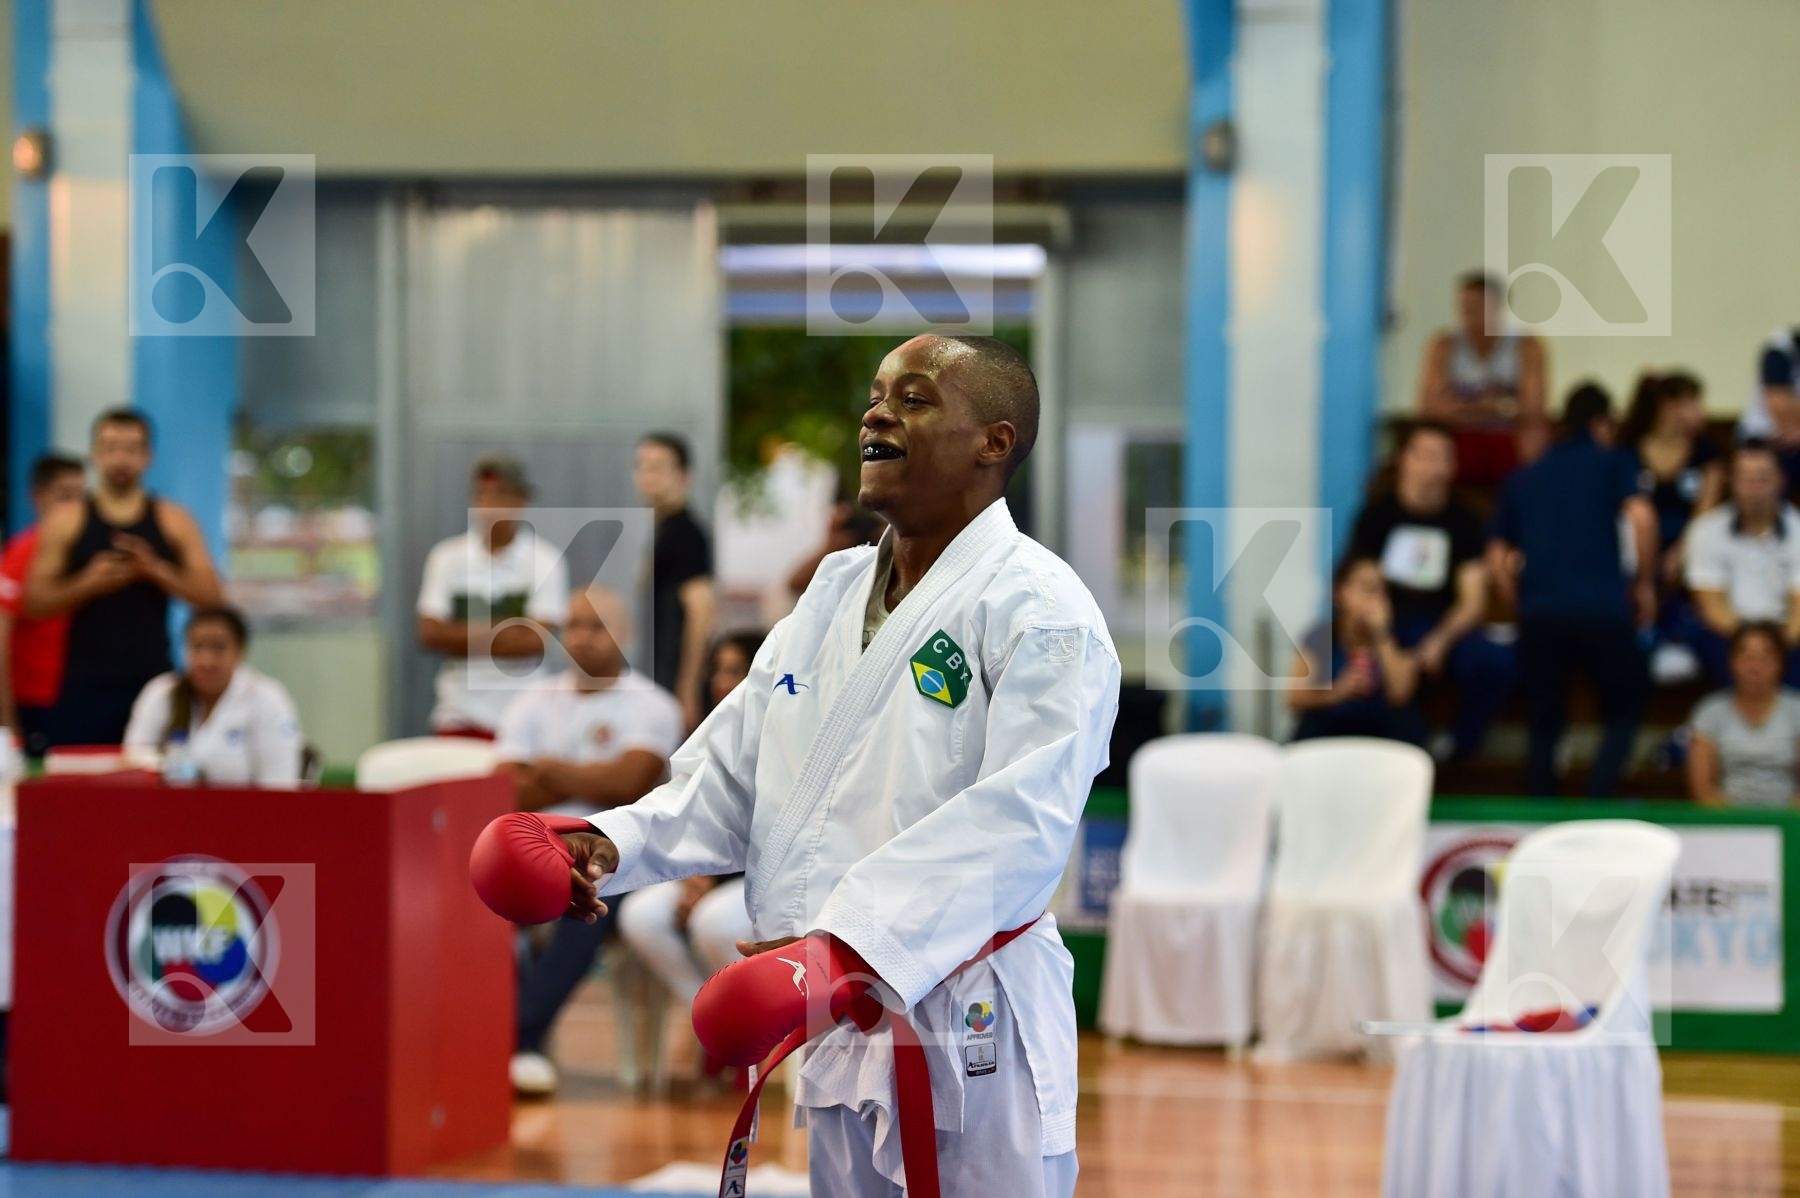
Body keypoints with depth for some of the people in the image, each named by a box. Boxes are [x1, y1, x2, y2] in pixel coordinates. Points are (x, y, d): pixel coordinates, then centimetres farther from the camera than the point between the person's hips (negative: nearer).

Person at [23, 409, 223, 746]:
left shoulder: (174, 522, 7)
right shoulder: (65, 524, 5)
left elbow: (212, 597, 3)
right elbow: (34, 602, 2)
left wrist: (158, 571, -13)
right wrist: (86, 583, -15)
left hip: (152, 683, 0)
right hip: (85, 685, 0)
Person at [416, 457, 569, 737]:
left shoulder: (545, 561, -2)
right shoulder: (446, 556, 5)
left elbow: (535, 640, -9)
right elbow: (430, 634, 0)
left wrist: (466, 639, -5)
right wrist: (504, 634, -7)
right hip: (459, 715, 2)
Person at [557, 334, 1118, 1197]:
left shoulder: (1037, 607, -12)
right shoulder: (833, 594, 14)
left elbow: (1021, 820, -25)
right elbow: (730, 780, 13)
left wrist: (852, 945, -35)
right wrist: (615, 845, -6)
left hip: (967, 1024, -7)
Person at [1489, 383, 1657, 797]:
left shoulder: (1522, 479, 20)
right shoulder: (1611, 463, 10)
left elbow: (1497, 558, 14)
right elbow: (1641, 516, -7)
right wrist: (1645, 583, 3)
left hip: (1538, 613, 3)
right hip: (1603, 608, -3)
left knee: (1543, 726, 13)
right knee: (1623, 711, 13)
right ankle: (1598, 799, -4)